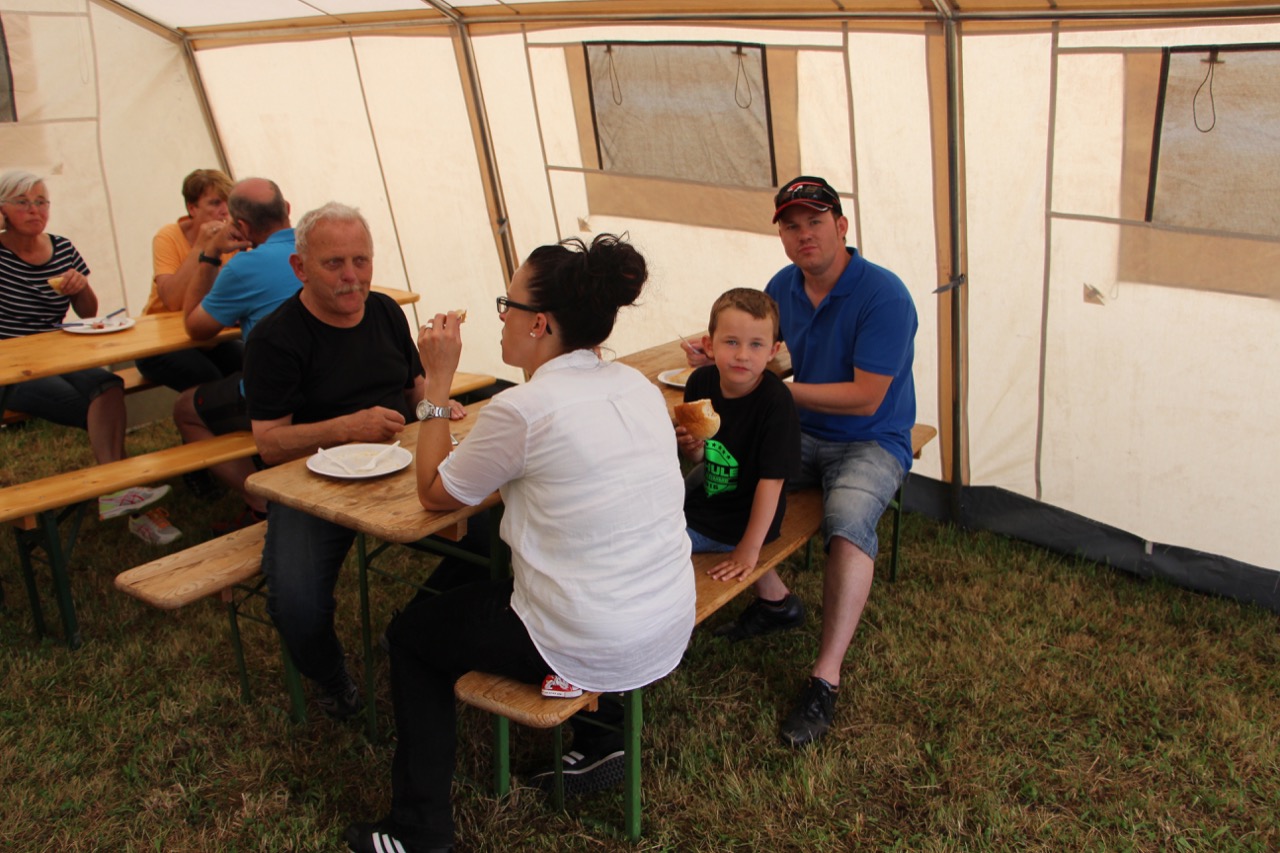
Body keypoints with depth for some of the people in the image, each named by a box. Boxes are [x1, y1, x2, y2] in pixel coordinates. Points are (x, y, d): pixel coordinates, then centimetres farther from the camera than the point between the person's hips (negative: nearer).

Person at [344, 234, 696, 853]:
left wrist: (437, 381, 0)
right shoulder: (638, 387, 1)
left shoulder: (523, 409, -20)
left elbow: (434, 493, -4)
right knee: (484, 586, 33)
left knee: (411, 633, 16)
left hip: (591, 653, -7)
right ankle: (597, 740, 32)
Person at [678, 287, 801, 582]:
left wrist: (750, 548, -22)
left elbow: (772, 479, -23)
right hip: (707, 498, 6)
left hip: (743, 521, -6)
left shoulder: (776, 401, -25)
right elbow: (700, 458, 6)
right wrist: (692, 448, -18)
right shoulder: (700, 383, -8)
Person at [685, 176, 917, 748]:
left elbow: (865, 399, -22)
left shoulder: (884, 296, -18)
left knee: (848, 518, -35)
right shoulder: (782, 287, 3)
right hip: (801, 435, 7)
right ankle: (775, 599, 7)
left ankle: (826, 680, -28)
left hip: (871, 443, -6)